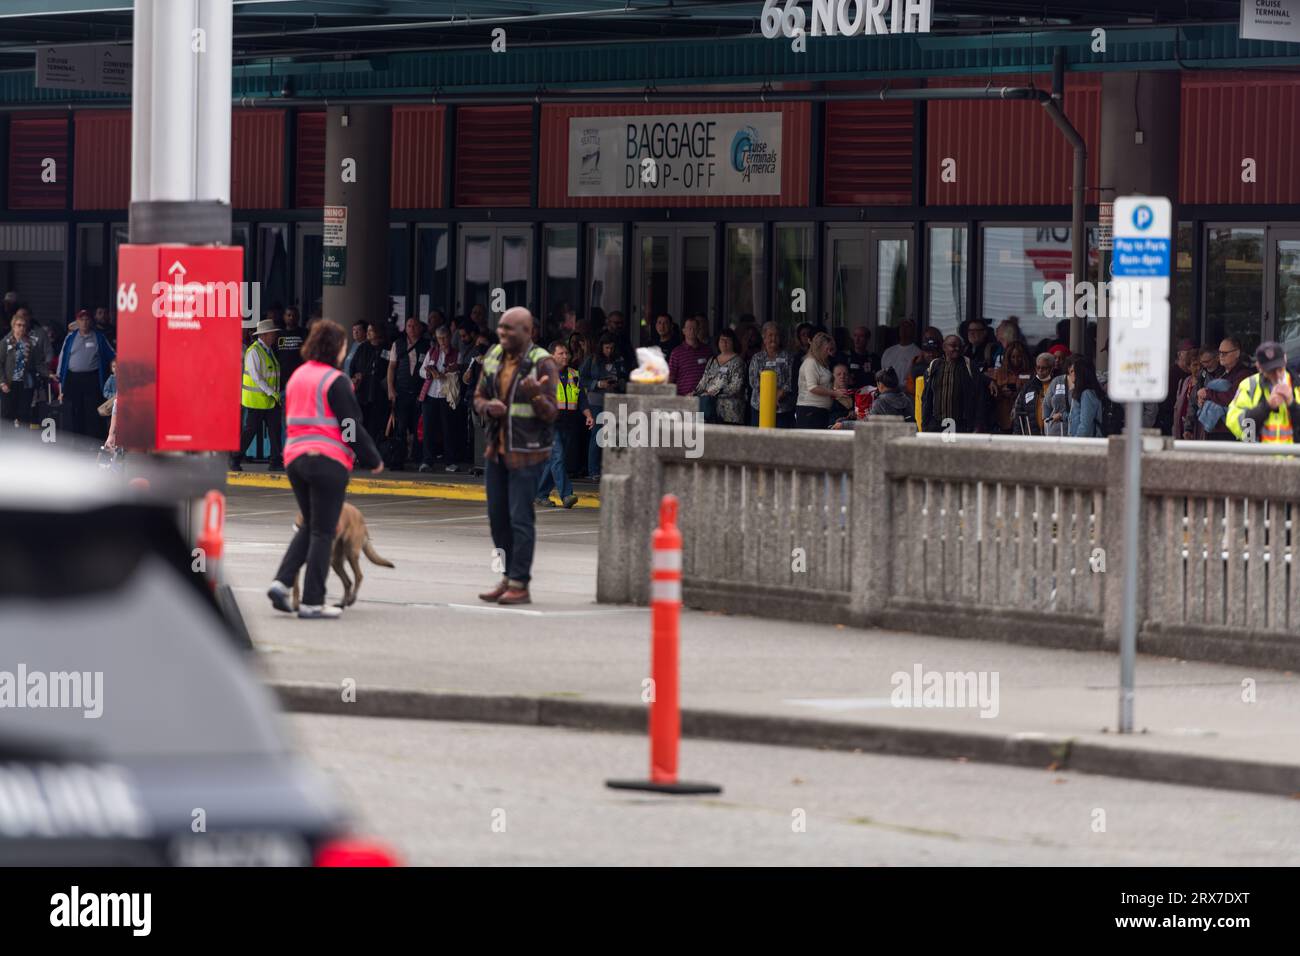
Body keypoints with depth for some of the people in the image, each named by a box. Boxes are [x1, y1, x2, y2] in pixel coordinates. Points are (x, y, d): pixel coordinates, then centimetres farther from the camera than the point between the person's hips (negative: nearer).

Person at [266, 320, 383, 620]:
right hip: (328, 460, -7)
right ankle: (312, 601, -1)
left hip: (295, 456, 7)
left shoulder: (296, 376, 13)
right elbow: (351, 426, -12)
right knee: (323, 531, -1)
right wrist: (373, 459, -2)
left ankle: (282, 582, 2)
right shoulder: (335, 381, -11)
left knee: (309, 526, 18)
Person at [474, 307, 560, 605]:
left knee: (521, 519, -7)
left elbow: (550, 414, -12)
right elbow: (478, 397, 14)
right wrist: (489, 407, -9)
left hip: (525, 453, -7)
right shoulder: (493, 357, 7)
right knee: (498, 516, 11)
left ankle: (519, 585, -4)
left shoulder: (542, 364, -12)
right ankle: (508, 577, 22)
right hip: (496, 449, 7)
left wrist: (536, 396, -32)